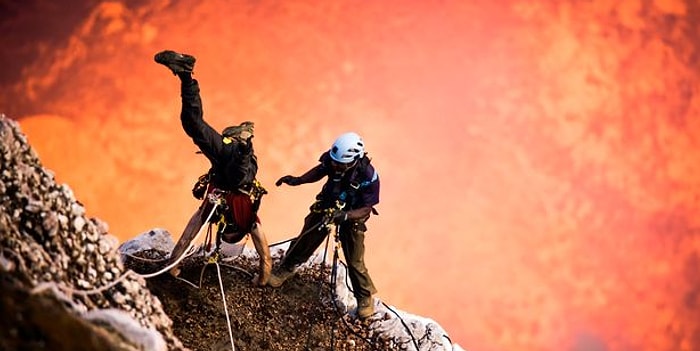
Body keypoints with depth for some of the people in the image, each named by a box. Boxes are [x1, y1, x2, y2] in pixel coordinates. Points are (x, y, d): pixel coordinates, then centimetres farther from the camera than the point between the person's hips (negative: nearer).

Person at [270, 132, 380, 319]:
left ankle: (365, 298, 21)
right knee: (305, 241, 16)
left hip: (352, 216, -4)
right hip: (327, 207, 4)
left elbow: (366, 208, -25)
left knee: (355, 261, 0)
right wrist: (298, 180, -15)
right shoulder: (332, 159, -25)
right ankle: (285, 270, 39)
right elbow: (320, 171, -1)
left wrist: (345, 215, -40)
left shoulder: (368, 175, -34)